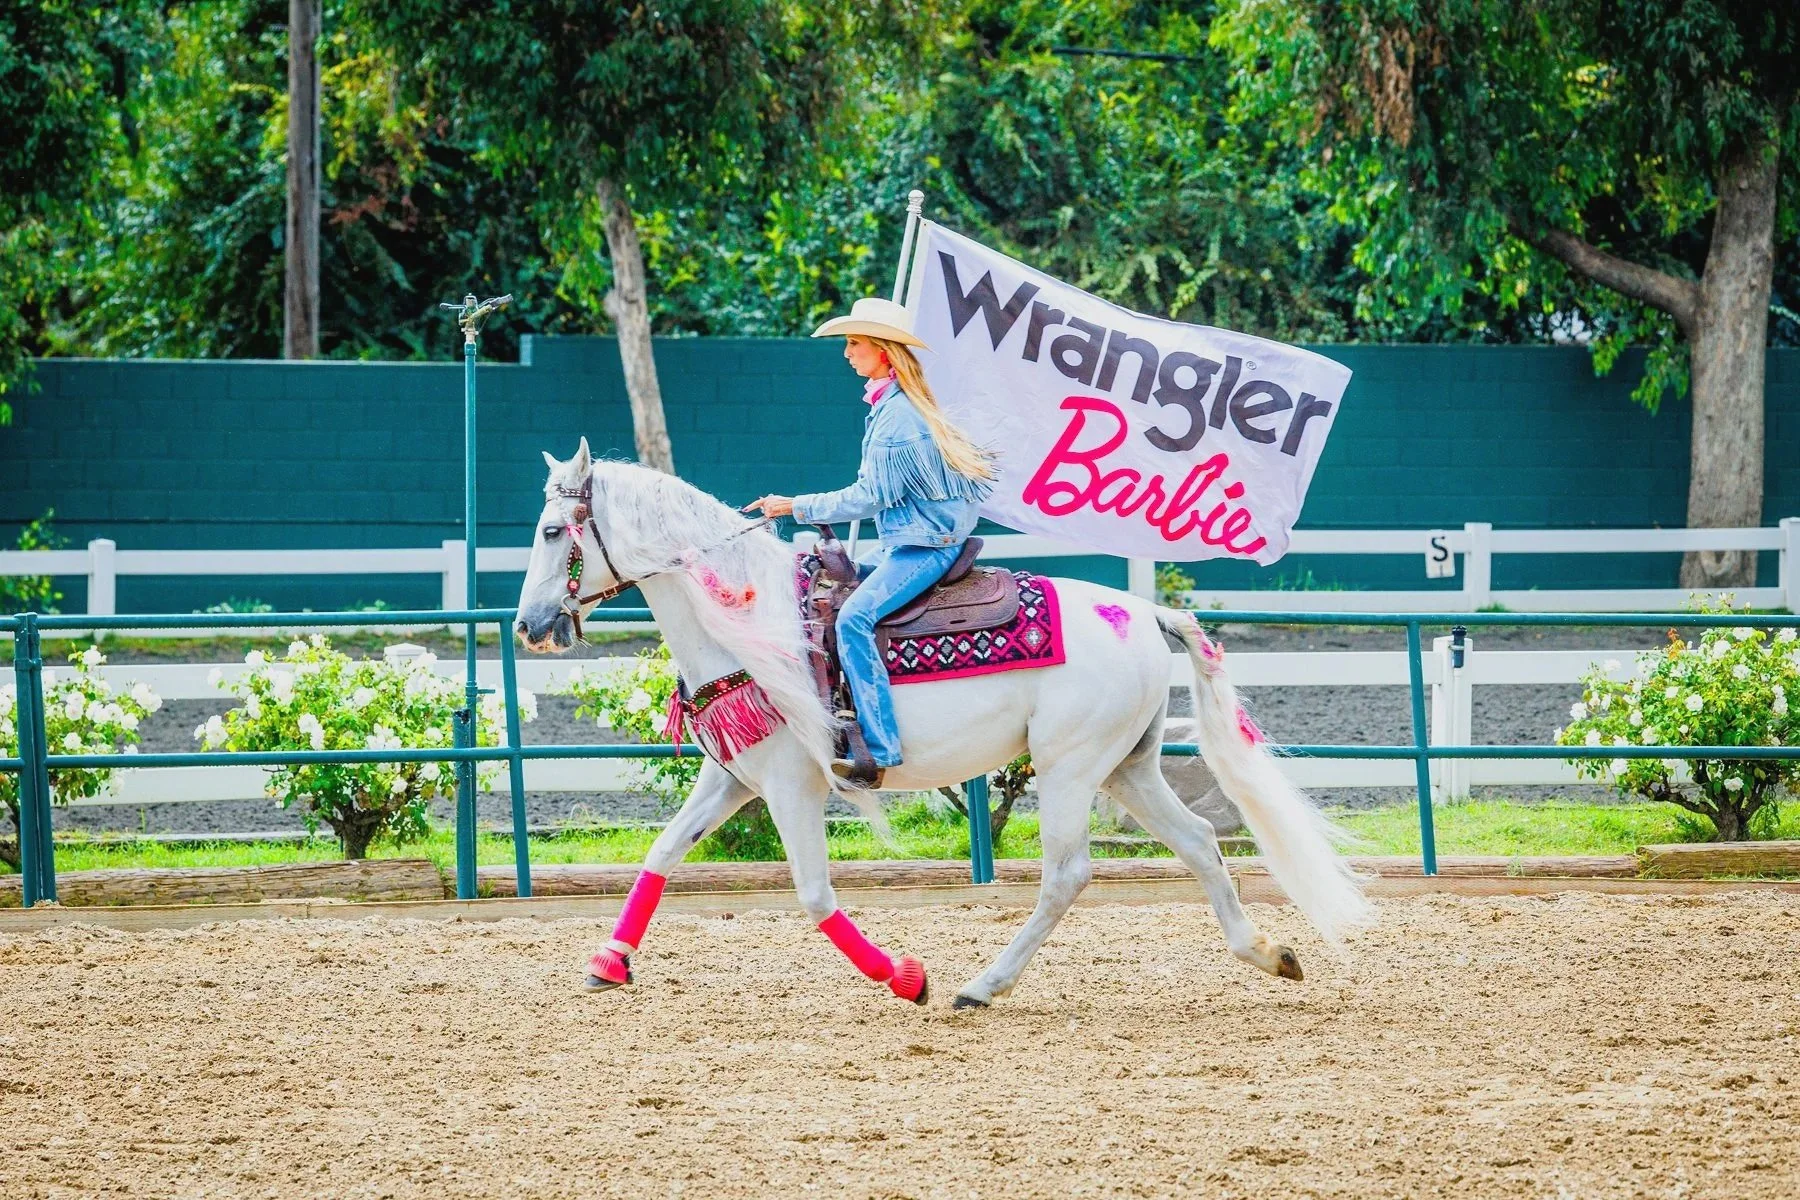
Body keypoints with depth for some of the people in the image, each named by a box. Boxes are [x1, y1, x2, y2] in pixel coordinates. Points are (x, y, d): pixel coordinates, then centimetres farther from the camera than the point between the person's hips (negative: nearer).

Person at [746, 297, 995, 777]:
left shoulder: (896, 418, -18)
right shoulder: (890, 405, 14)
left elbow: (867, 498, -18)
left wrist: (794, 507, -12)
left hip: (924, 546, -12)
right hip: (918, 542, 12)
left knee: (854, 617, -27)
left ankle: (879, 747, -33)